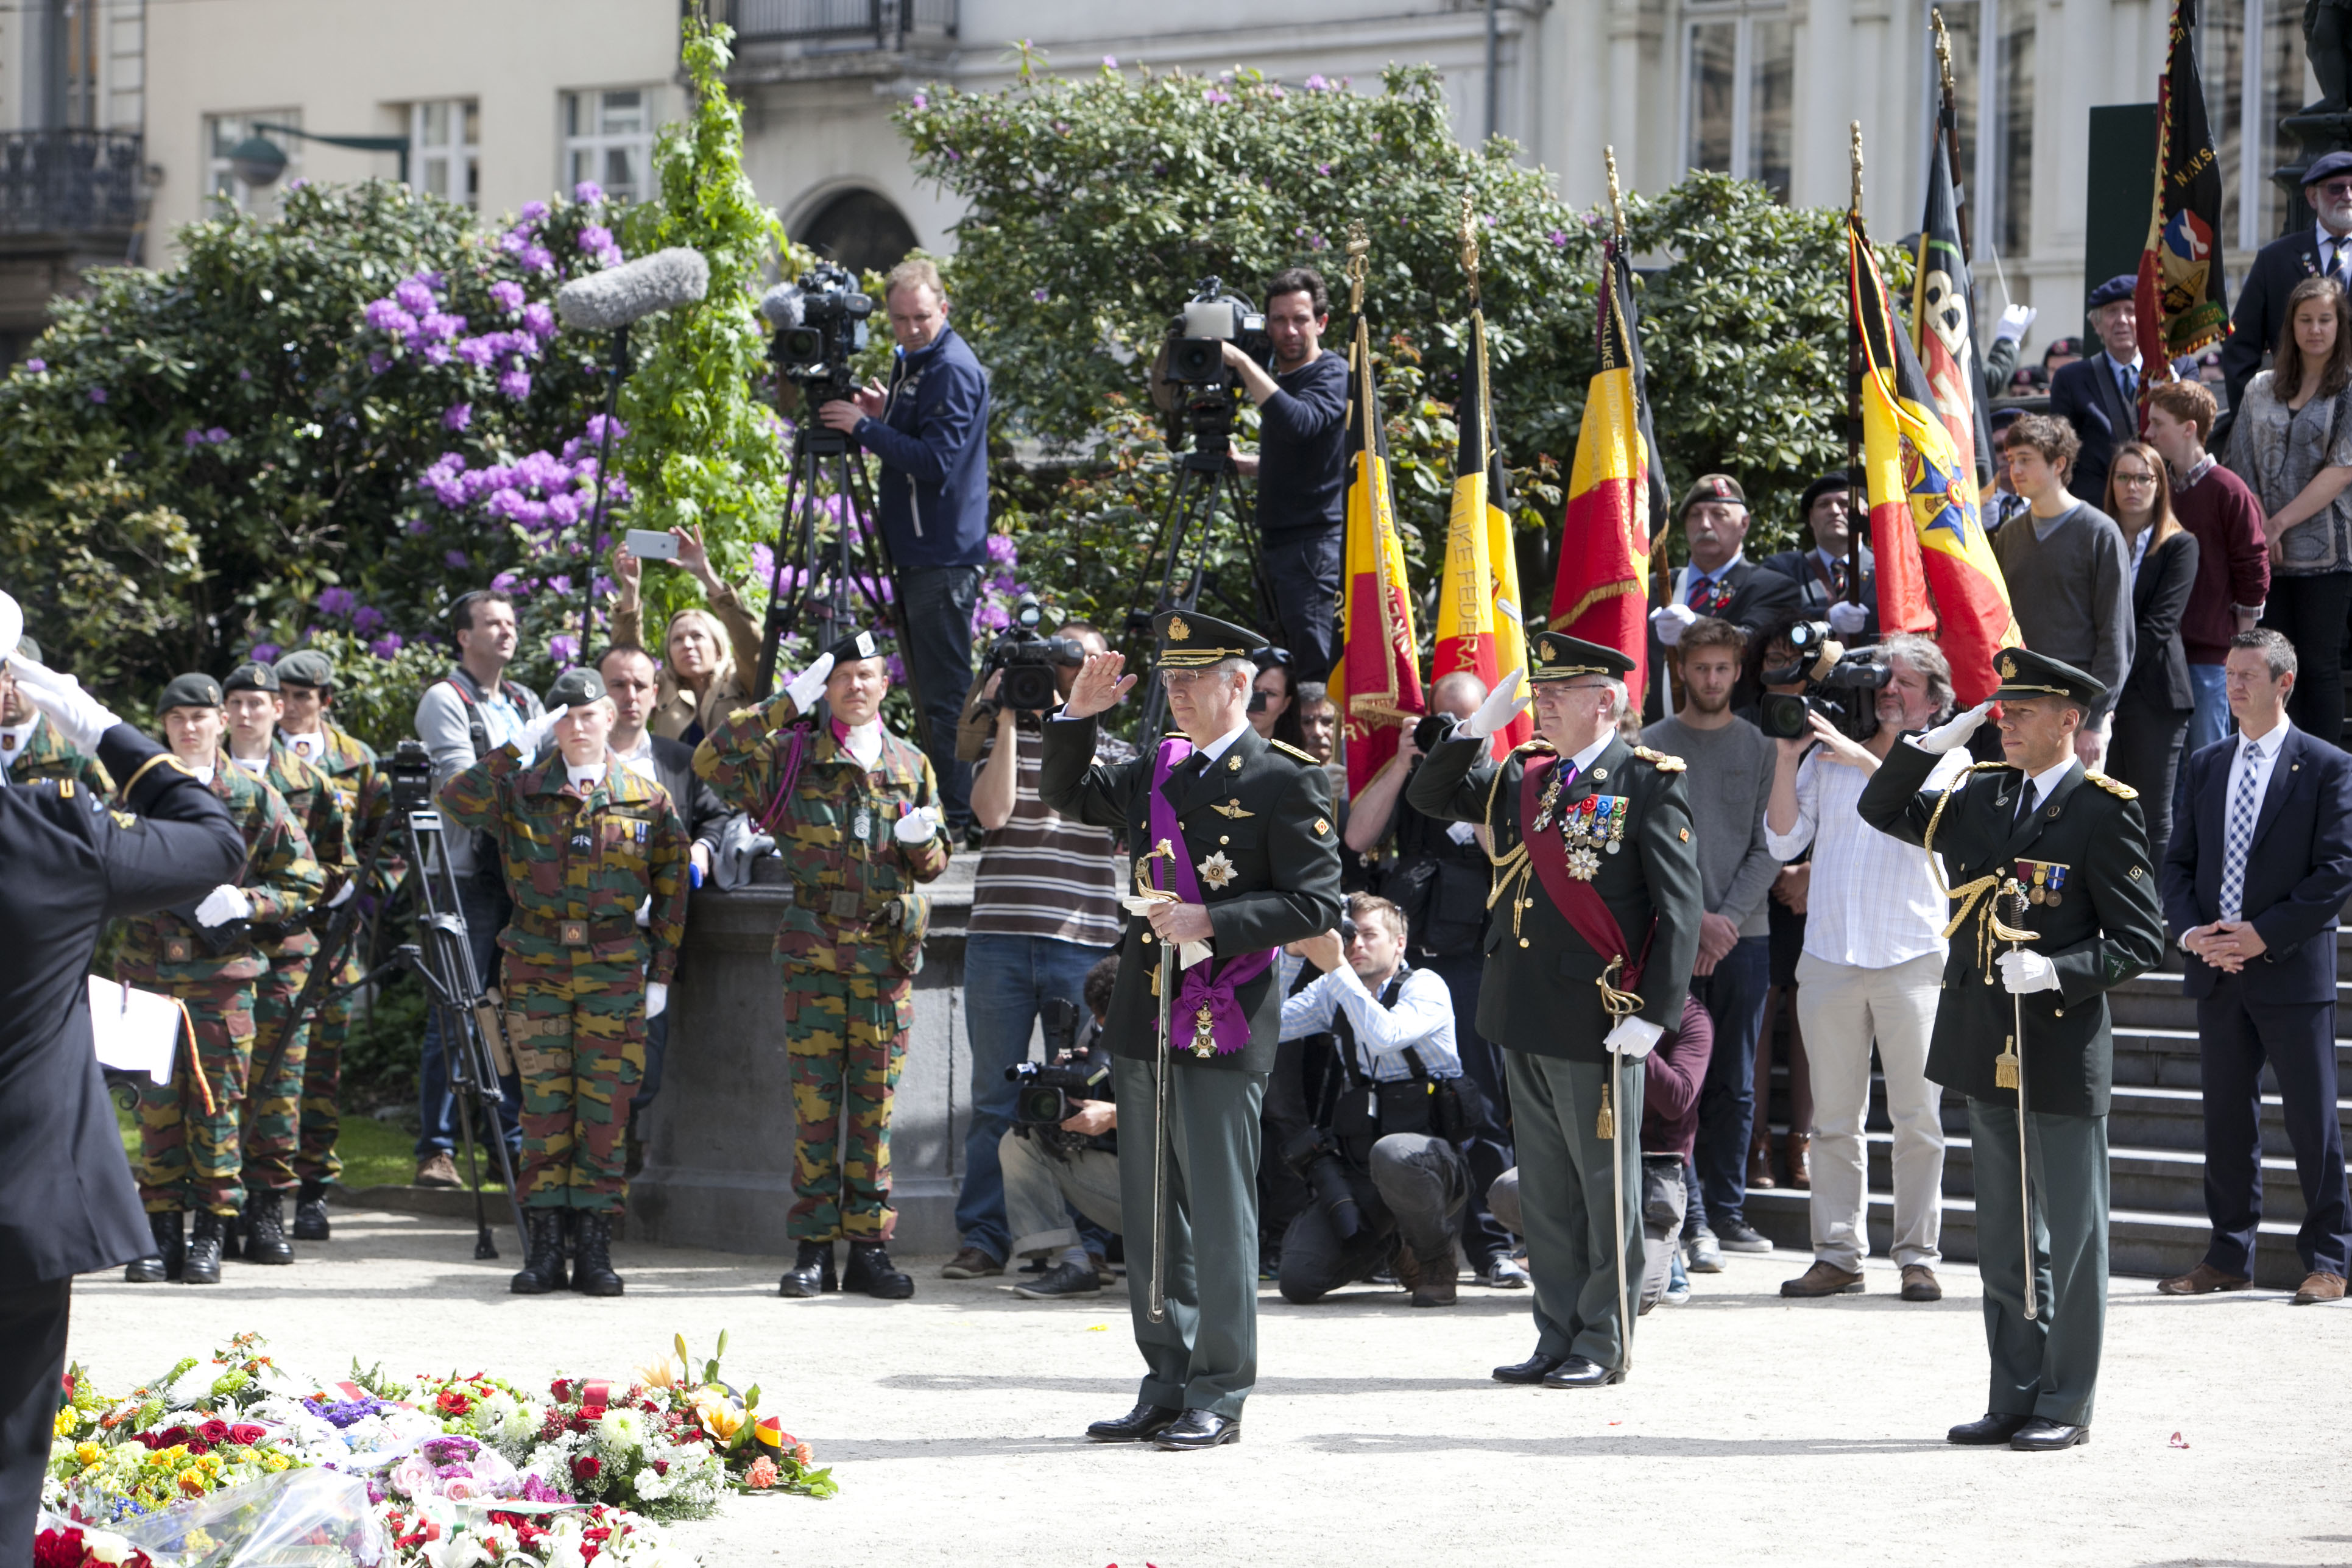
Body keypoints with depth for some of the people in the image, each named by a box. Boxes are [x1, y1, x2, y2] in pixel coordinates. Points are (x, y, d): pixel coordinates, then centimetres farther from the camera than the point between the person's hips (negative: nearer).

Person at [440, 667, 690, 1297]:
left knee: (605, 1108, -1)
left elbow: (670, 893, 9)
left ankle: (594, 1250, 4)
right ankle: (545, 1249, 4)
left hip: (615, 970, 0)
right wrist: (516, 748, -14)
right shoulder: (521, 791, 5)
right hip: (537, 966, 0)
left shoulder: (649, 801, 6)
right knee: (544, 1106, 0)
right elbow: (455, 802, -13)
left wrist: (661, 976, 4)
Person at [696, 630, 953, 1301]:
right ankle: (812, 1251, 1)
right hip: (815, 949, -2)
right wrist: (786, 704, -9)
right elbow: (713, 758, -9)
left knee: (875, 1102, 2)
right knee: (814, 1101, -3)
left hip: (889, 951, 2)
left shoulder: (912, 766, 14)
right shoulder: (795, 757, 5)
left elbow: (934, 864, 17)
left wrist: (921, 839, -7)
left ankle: (870, 1246, 6)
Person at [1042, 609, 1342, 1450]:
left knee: (1219, 1211, -4)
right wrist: (1079, 715, 7)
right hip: (1144, 1022, 7)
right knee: (1151, 1212, 10)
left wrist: (1211, 923, -18)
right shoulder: (1159, 767, 14)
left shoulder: (1286, 781, -5)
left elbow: (1315, 902, -10)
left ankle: (1219, 1396, 2)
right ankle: (1167, 1388, 17)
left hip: (1224, 1027, -7)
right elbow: (1066, 795, 23)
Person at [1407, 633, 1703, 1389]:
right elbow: (1429, 795, 18)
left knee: (1605, 1185, 2)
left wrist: (1652, 1013, -16)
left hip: (1597, 1021, -7)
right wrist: (1482, 723, 4)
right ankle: (1557, 1336, 19)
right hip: (1523, 1015, 7)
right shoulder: (1522, 776, 10)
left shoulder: (1648, 783, -8)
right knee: (1544, 1186, 12)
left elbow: (1681, 907, -10)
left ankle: (1602, 1345, 9)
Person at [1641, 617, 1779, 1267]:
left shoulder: (1760, 748, 8)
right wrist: (1697, 917, -12)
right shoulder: (1654, 745, 3)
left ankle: (1727, 1210, 12)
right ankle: (1689, 1217, -3)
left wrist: (1729, 919, -9)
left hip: (1744, 937, 2)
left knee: (1735, 1085, 6)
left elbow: (1767, 849, 4)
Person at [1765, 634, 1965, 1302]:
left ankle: (1919, 1256, 2)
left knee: (1917, 1118, -3)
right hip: (1829, 955, 2)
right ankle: (1837, 1254, 7)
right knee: (1833, 1118, 3)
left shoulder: (1945, 758, 7)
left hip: (1912, 958, -2)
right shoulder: (1826, 756, 14)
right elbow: (1784, 841, 9)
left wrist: (1863, 761, -16)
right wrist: (1788, 759, -1)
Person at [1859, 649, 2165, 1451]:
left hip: (2063, 1053, -6)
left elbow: (2139, 938, -9)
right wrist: (1936, 743, 3)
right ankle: (2015, 1398, 20)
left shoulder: (2106, 812, -8)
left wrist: (2057, 972, -23)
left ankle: (2067, 1406, 7)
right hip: (1988, 1051, 7)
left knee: (2071, 1237, 0)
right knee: (2003, 1237, 12)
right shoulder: (1979, 796, 10)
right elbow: (1881, 809, 18)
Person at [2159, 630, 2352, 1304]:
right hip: (2217, 971, 5)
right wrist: (2190, 932, -6)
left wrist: (2264, 934, -16)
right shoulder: (2205, 767, 13)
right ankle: (2228, 1256, 18)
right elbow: (2179, 862, 13)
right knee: (2226, 1116, 10)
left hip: (2291, 969, -5)